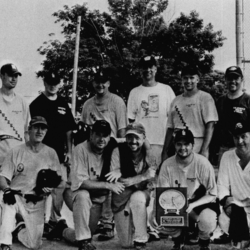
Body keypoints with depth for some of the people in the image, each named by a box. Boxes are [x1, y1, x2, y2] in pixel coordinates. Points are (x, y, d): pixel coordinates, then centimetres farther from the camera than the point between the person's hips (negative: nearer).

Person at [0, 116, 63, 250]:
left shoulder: (51, 153, 6)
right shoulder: (16, 151, 1)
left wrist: (52, 185, -17)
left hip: (37, 203, 2)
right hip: (16, 196, -1)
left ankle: (21, 228, 25)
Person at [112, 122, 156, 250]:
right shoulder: (119, 151, -17)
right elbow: (117, 181, -23)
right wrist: (143, 176, -28)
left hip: (143, 195, 1)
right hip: (121, 200, 0)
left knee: (137, 197, -36)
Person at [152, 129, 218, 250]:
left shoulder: (202, 163, -18)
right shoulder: (167, 165, -11)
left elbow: (212, 194, -12)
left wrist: (192, 205, -28)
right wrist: (155, 213, -27)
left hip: (201, 203, -2)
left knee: (208, 221, -35)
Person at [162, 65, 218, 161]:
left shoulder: (205, 98, 0)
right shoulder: (176, 101, 16)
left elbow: (210, 126, -7)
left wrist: (204, 150, -16)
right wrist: (165, 152, 11)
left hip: (197, 150, -4)